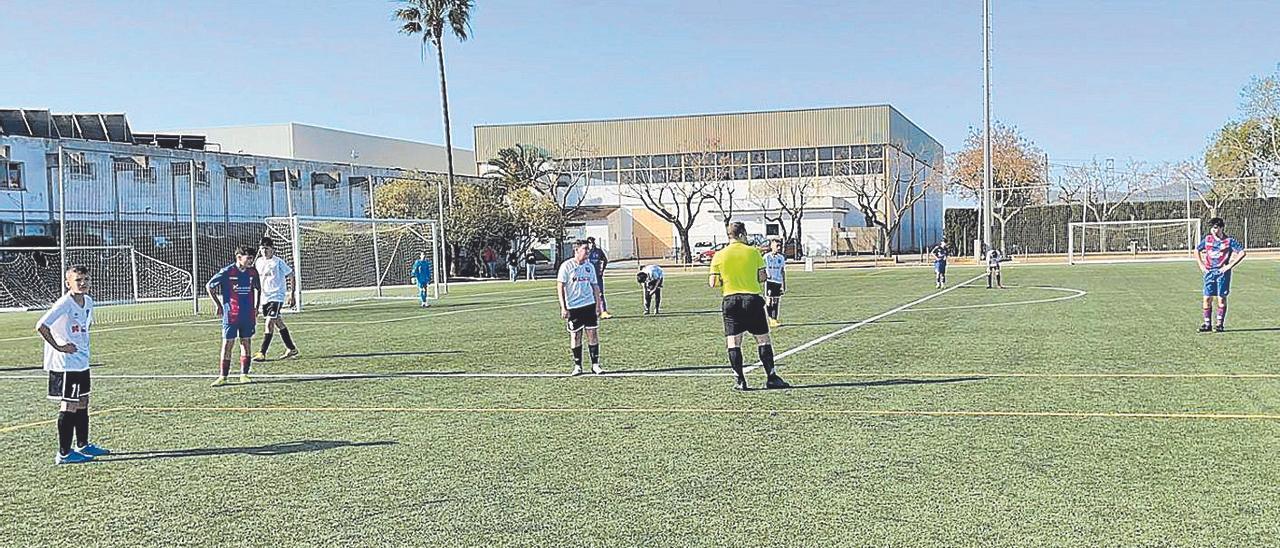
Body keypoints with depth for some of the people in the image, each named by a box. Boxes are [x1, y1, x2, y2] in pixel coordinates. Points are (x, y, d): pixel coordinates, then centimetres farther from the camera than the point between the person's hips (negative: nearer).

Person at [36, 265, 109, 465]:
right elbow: (41, 326, -28)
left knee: (82, 404, 16)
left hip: (82, 362, 8)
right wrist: (58, 347, -21)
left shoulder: (88, 301, 7)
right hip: (65, 364, -8)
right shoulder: (64, 303, -19)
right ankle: (64, 454, 3)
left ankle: (83, 446, 28)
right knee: (69, 407, -4)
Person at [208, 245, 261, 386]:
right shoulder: (227, 272, -9)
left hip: (248, 315, 4)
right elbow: (209, 286, 0)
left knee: (246, 343, 5)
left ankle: (244, 374, 12)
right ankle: (222, 376, 4)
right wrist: (218, 305, 0)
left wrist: (256, 307, 15)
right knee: (227, 344, -2)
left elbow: (257, 289, 22)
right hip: (231, 315, -4)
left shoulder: (252, 272, 3)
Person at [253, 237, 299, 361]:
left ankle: (262, 353, -11)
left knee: (269, 324, -13)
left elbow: (291, 276, -6)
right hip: (265, 297, 7)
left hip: (277, 296, -7)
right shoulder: (259, 262, 8)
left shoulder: (278, 262, -10)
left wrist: (291, 294, -8)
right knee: (278, 323, 13)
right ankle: (291, 349, 24)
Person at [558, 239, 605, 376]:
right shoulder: (566, 266, -6)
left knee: (593, 334, 1)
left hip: (590, 305, 4)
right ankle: (577, 366, 12)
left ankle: (595, 364, 8)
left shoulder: (589, 266, 8)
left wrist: (599, 304, 7)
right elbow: (560, 287, -6)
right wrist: (563, 307, -10)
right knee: (575, 336, 2)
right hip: (573, 307, -4)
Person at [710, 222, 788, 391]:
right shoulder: (753, 252, -1)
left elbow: (713, 283, 0)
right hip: (752, 298, -1)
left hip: (731, 300, 1)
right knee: (763, 339, 7)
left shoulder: (719, 255, 0)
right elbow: (762, 277, 1)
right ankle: (771, 377, 6)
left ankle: (739, 380, 2)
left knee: (733, 343, 4)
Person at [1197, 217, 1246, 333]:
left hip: (1222, 272, -3)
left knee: (1221, 298, 0)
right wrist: (1201, 265, 11)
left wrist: (1230, 265, -12)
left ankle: (1220, 324, 7)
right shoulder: (1207, 239, 8)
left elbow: (1242, 253, -9)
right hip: (1209, 272, 4)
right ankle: (1207, 324, 7)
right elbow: (1197, 250, 21)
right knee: (1207, 298, 0)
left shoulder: (1229, 241, -4)